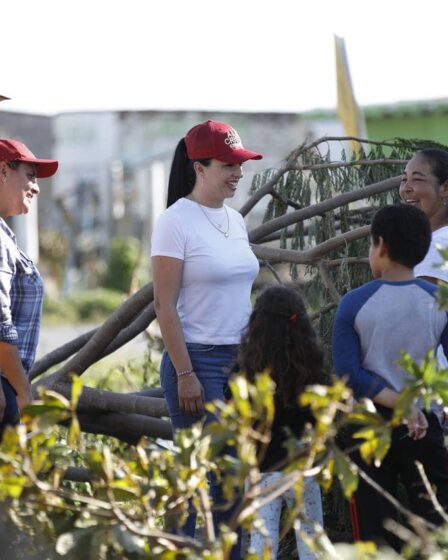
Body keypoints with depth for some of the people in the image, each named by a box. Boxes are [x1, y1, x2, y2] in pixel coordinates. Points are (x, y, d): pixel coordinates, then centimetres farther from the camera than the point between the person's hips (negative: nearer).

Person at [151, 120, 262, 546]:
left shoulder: (235, 220, 12)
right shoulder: (175, 222, -9)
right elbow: (165, 306, -12)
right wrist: (185, 374, -15)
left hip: (240, 360, 7)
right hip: (198, 360, -7)